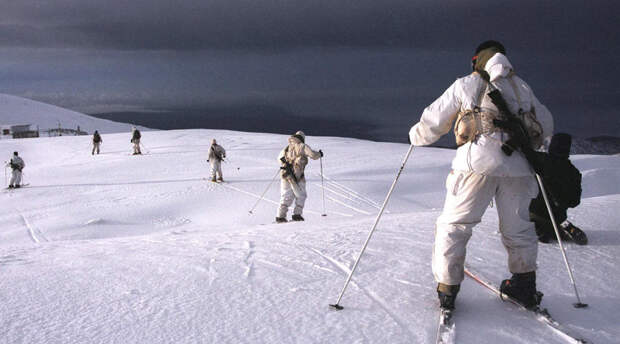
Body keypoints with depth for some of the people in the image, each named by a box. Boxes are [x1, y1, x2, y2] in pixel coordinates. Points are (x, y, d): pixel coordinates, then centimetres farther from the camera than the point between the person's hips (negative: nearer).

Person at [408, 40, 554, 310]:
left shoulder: (464, 85, 13)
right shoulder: (522, 88, 22)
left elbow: (433, 122, 15)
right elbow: (545, 124, 28)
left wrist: (417, 135, 34)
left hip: (478, 161, -3)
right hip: (517, 166, 3)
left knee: (454, 225, 6)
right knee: (518, 227, 18)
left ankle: (447, 288, 6)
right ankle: (525, 286, 24)